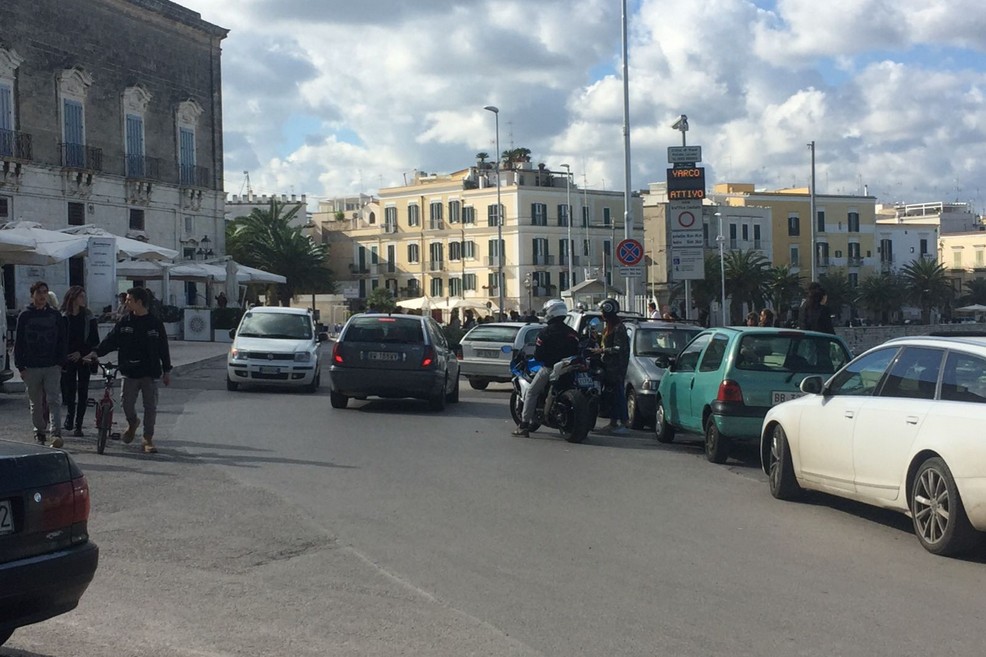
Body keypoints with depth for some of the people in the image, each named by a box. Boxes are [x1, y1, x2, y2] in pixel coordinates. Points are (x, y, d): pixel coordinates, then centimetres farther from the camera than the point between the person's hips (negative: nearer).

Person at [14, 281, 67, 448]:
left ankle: (56, 434, -18)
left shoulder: (55, 315, 5)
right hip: (31, 367, 0)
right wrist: (20, 366, -2)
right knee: (35, 403, 9)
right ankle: (39, 431, 22)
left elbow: (62, 340, 8)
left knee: (54, 401, -10)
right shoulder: (24, 316, 3)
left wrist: (60, 362, -1)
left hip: (52, 366, 0)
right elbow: (18, 343, 3)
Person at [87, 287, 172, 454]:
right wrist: (96, 352, -14)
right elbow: (110, 340, 3)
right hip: (130, 372, 1)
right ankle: (132, 423, 32)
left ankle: (148, 439, 10)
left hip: (150, 373, -1)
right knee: (127, 404, -1)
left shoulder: (155, 324, 1)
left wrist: (166, 371, 5)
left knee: (150, 407, -1)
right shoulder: (124, 323, 5)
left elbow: (163, 349, 5)